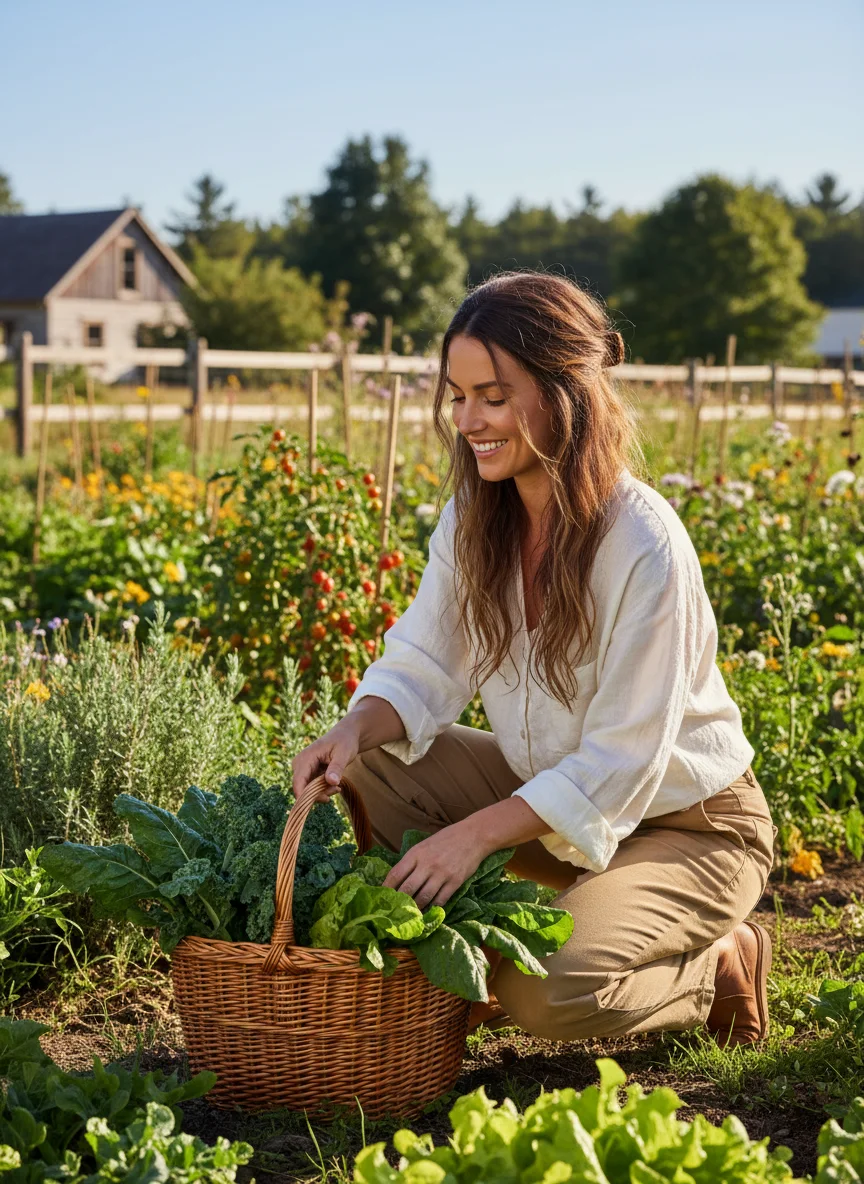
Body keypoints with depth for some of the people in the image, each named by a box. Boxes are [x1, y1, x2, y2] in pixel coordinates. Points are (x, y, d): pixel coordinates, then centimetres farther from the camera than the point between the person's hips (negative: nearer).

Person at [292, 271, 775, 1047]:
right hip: (547, 788, 6)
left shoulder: (644, 546, -28)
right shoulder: (474, 516, -6)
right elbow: (424, 667, -4)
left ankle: (718, 971, 3)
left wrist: (476, 833, -33)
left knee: (553, 995, -28)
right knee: (375, 769, -13)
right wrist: (354, 731, -26)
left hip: (689, 824, -6)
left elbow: (620, 765, -27)